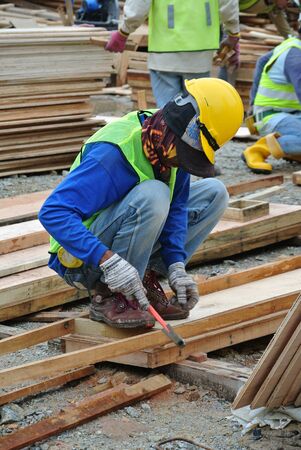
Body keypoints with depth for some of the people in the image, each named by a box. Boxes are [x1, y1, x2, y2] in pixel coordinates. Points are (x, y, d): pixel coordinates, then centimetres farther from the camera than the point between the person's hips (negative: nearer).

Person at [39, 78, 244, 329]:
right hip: (83, 258, -8)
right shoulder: (113, 153, -30)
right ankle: (107, 297, -19)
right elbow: (53, 212, -36)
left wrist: (176, 265, -17)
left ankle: (145, 281, -3)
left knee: (214, 193, -1)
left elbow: (176, 207, -2)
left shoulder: (171, 146, -7)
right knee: (152, 195, -34)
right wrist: (108, 260, -44)